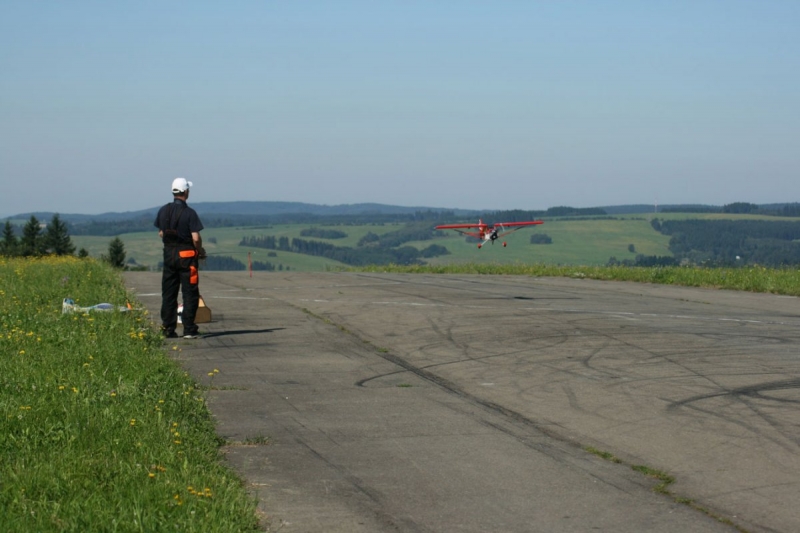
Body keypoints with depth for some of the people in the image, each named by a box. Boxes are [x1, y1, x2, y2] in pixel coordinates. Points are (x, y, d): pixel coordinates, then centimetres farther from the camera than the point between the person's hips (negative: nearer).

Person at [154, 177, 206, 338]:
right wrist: (201, 251, 0)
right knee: (190, 293, 1)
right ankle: (189, 329, -2)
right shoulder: (189, 213, -13)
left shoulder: (163, 211, 4)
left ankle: (168, 329, 10)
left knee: (168, 293, 10)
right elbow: (196, 237, -16)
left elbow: (161, 233, 11)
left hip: (169, 254, 5)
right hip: (186, 255, -5)